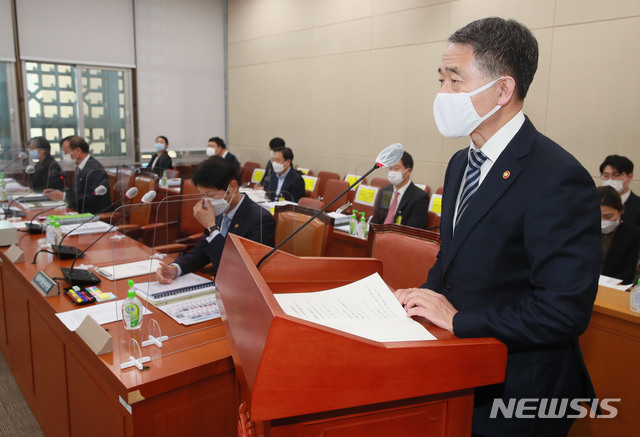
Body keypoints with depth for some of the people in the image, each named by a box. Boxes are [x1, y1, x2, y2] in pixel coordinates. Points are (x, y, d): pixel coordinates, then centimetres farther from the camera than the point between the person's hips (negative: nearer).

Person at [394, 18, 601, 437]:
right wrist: (427, 293, -5)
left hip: (515, 391, -7)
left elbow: (565, 310, -26)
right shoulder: (461, 163, 4)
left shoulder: (558, 178, -24)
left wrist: (459, 319, -21)